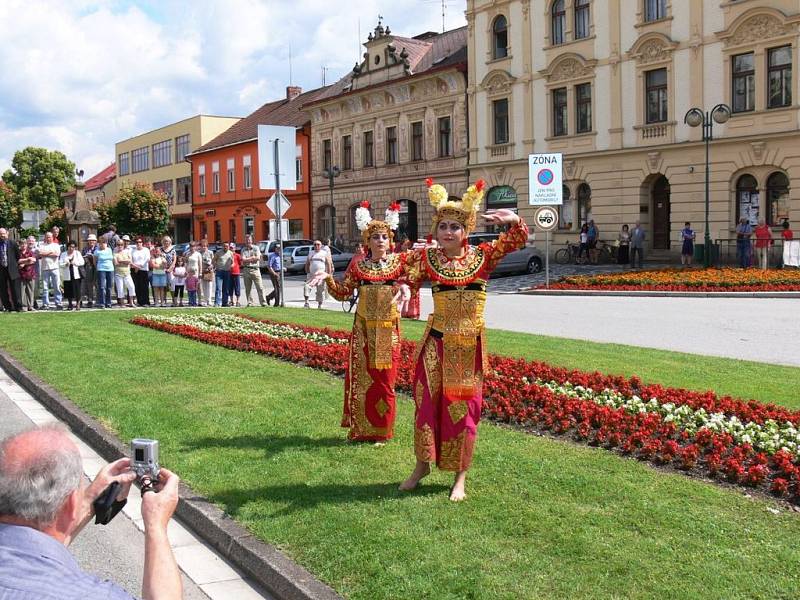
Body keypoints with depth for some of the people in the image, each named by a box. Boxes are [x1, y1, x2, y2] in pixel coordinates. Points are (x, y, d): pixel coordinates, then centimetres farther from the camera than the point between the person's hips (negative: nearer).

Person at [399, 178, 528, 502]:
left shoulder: (483, 256, -1)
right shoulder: (428, 258, -1)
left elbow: (517, 240, -6)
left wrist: (513, 219, -23)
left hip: (470, 344, 0)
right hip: (437, 342, 0)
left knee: (464, 407, 6)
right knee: (428, 402, 7)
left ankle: (460, 477, 18)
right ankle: (422, 464, 26)